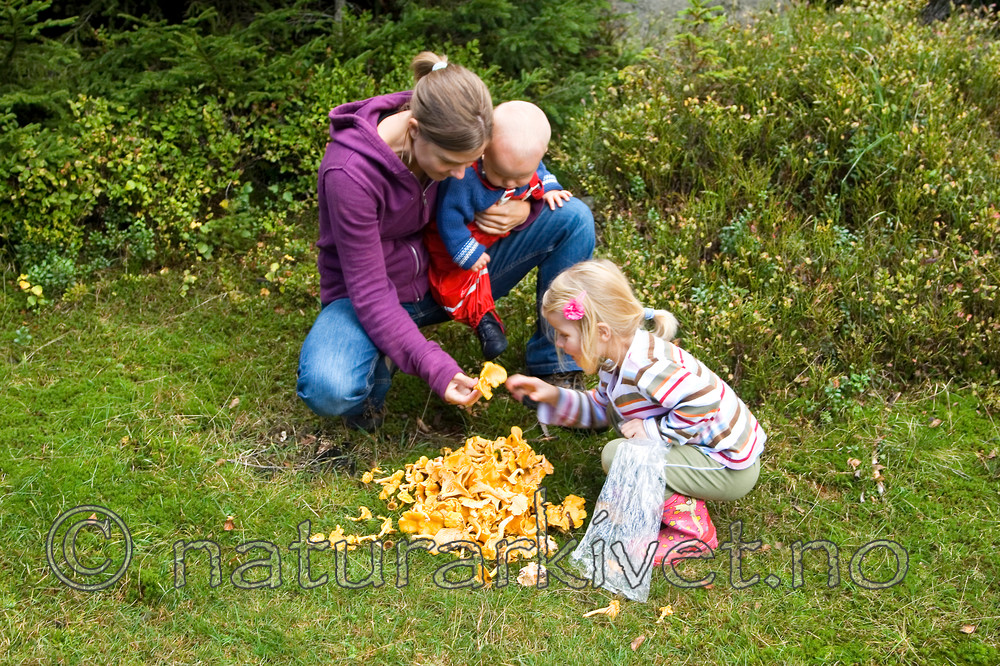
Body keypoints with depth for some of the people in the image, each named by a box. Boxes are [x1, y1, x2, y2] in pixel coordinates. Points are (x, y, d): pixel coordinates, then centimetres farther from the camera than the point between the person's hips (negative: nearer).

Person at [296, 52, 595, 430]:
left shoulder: (454, 137, -15)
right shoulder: (349, 173, -31)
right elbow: (370, 295, -28)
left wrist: (523, 210, -20)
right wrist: (434, 368, -37)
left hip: (443, 277, 5)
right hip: (368, 298, -5)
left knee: (573, 219, -9)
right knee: (328, 390, -40)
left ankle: (551, 367, 0)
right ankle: (379, 365, -2)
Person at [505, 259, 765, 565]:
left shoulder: (645, 366, -29)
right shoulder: (616, 361, 3)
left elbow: (703, 402, -34)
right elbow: (600, 410, 17)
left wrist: (654, 431, -23)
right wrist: (553, 397, 4)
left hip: (731, 469, -10)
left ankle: (690, 526, -8)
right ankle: (682, 496, 13)